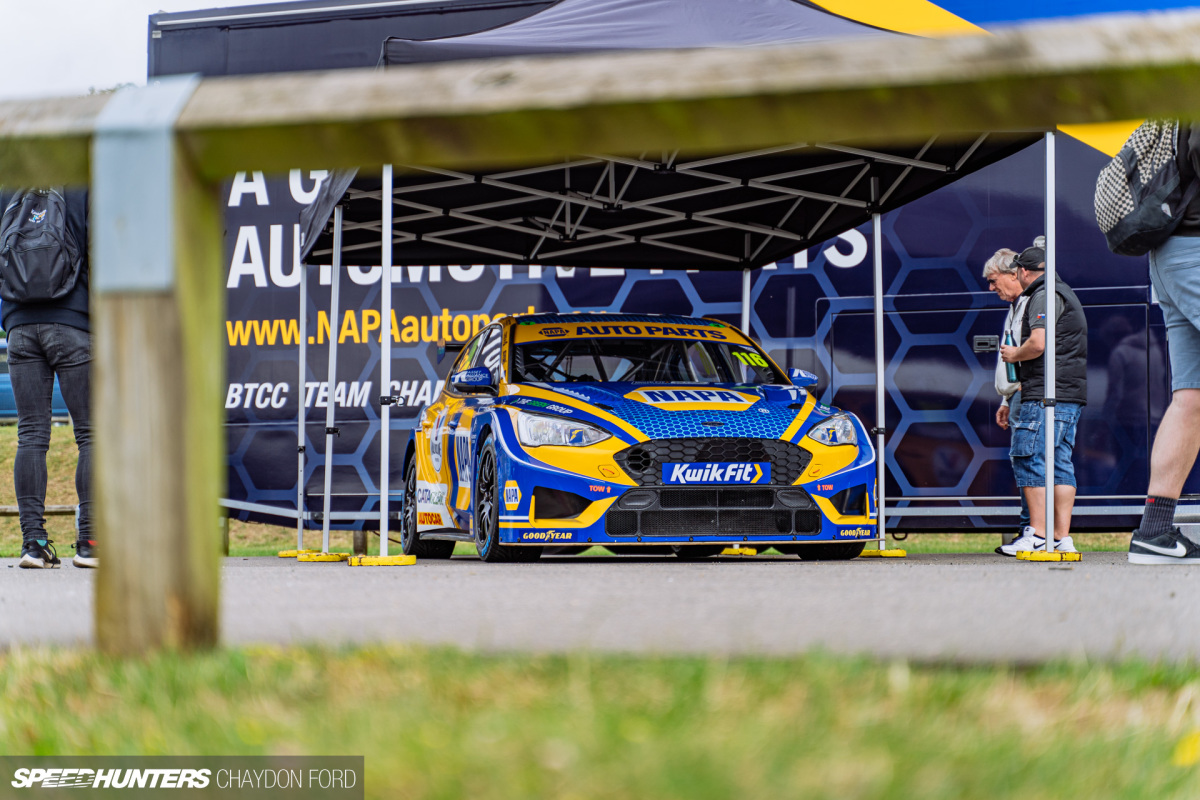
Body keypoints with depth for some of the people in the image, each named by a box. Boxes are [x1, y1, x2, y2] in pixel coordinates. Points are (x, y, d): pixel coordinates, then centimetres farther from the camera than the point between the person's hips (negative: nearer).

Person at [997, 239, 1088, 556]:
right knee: (1060, 463, 7)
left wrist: (1014, 354, -2)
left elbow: (1038, 343, -21)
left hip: (1047, 394, -10)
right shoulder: (1064, 293, 24)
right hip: (1072, 395, 10)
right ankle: (1062, 538, 4)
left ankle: (1037, 535, -13)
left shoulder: (1044, 296, -8)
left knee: (1029, 458, -9)